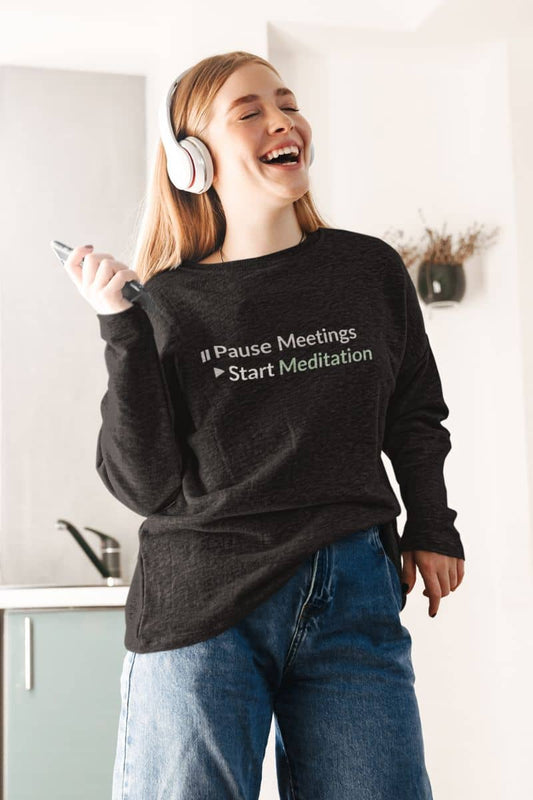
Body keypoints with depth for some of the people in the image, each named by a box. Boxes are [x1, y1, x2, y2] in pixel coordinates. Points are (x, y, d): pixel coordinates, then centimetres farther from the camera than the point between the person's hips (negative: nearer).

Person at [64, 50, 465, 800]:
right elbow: (145, 485, -8)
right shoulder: (167, 303, -2)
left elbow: (415, 415, 17)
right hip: (201, 607, -1)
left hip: (354, 602, 2)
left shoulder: (372, 270, 4)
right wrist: (121, 328, -13)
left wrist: (431, 529, 14)